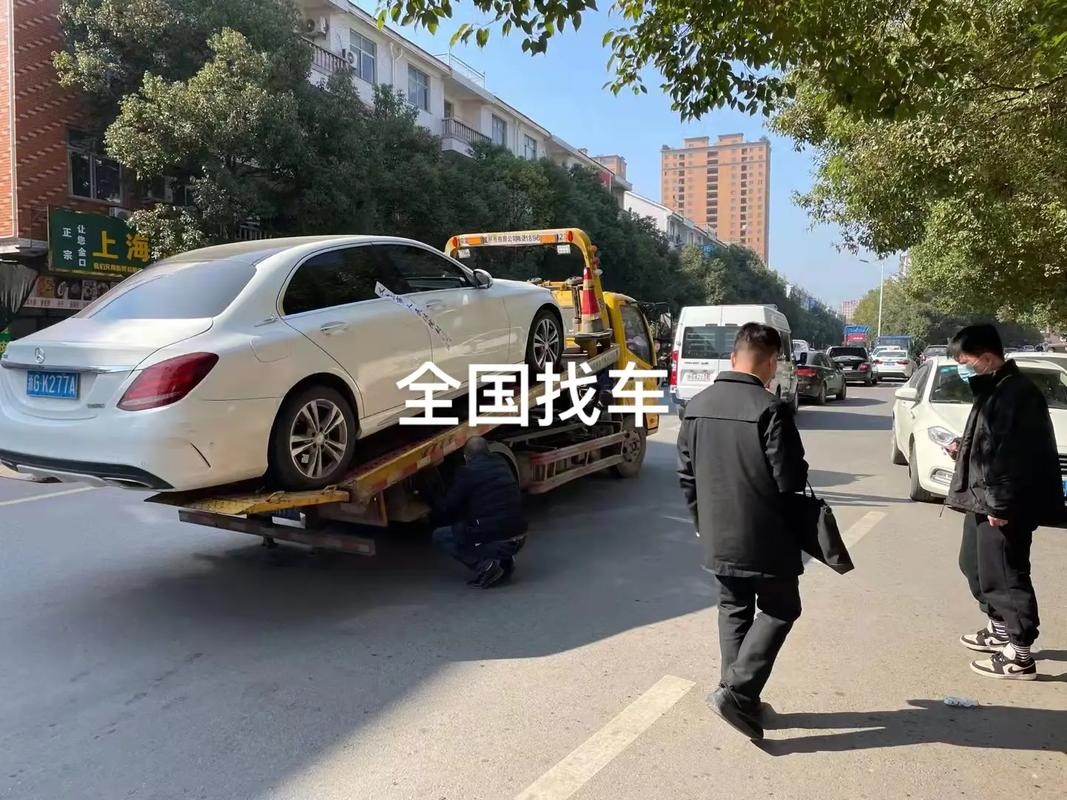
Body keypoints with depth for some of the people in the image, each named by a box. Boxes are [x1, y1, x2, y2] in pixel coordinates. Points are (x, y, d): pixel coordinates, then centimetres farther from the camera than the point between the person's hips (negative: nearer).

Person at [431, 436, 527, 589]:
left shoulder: (469, 472, -6)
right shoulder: (502, 464, 13)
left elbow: (447, 508, 0)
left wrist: (436, 517, 26)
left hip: (495, 541, -7)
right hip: (519, 539, 7)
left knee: (439, 537, 12)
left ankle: (485, 565, -4)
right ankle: (505, 560, 14)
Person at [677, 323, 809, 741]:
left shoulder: (697, 406, 3)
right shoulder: (771, 409, -18)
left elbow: (686, 473, 8)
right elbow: (791, 480, -17)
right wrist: (799, 474, 7)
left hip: (718, 536, 6)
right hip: (765, 536, -6)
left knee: (733, 611, 18)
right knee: (779, 610, 11)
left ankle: (741, 698, 23)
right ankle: (736, 691, 1)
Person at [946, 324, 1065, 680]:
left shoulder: (1017, 392, -19)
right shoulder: (994, 389, 13)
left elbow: (1015, 453, -25)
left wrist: (999, 504, -25)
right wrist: (964, 448, 10)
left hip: (1005, 507, -11)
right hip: (985, 500, 11)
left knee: (1003, 576, -3)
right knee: (976, 565, 21)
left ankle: (1019, 655, 7)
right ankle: (1000, 630, 38)